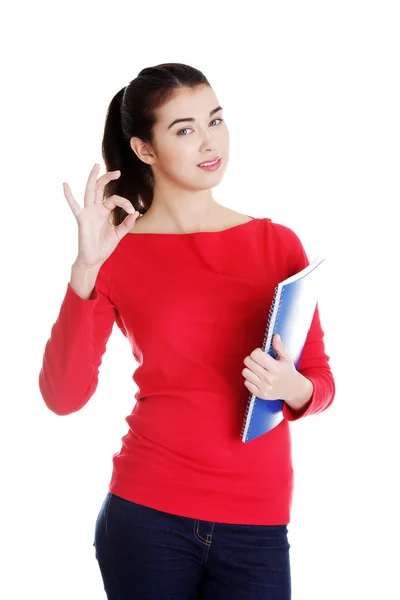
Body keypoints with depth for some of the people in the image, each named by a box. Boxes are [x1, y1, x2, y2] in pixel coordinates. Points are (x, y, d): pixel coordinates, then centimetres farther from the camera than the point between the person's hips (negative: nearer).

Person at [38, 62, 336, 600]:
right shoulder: (117, 255, -2)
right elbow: (63, 395, -11)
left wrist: (292, 388, -16)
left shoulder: (278, 244, 2)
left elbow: (321, 382, 6)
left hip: (258, 523, 1)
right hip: (147, 514, -1)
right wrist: (86, 268, -19)